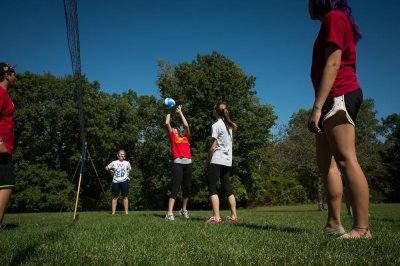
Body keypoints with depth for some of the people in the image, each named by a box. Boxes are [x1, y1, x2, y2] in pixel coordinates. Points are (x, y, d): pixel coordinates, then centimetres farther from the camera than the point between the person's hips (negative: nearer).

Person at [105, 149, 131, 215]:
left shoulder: (127, 163, 6)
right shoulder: (114, 162, 5)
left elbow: (129, 170, 22)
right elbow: (107, 168, 17)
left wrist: (127, 174, 5)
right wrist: (112, 172, 9)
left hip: (124, 181, 0)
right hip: (116, 182, 0)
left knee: (125, 196, 2)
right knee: (115, 197, 4)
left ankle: (126, 212, 4)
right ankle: (113, 212, 6)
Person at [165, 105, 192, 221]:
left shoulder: (186, 137, 22)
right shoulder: (172, 137, 15)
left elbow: (186, 125, 14)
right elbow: (167, 123, 7)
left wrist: (180, 112, 24)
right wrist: (169, 111, 20)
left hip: (188, 163, 4)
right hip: (178, 163, -4)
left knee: (187, 188, 9)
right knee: (175, 188, -12)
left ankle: (184, 210, 26)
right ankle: (169, 213, -15)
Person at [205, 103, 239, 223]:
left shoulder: (216, 125, -8)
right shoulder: (229, 125, 14)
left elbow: (213, 146, -10)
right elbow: (230, 143, 13)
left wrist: (207, 160, -1)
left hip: (217, 160, -7)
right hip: (227, 161, 7)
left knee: (212, 188, -5)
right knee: (227, 188, 12)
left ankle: (216, 217, -13)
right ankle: (234, 215, 12)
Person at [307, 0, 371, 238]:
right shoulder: (338, 20, 26)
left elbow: (333, 64, -15)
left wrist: (317, 107, -21)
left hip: (338, 97, -10)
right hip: (338, 99, 10)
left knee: (346, 160, -14)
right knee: (326, 162, 7)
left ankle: (362, 228, -11)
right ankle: (334, 223, 9)